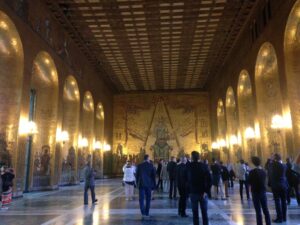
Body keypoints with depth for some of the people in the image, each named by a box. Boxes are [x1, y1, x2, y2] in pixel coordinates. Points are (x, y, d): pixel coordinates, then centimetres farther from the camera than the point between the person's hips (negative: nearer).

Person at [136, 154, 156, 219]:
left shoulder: (139, 166, -3)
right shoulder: (151, 166, -3)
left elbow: (137, 175, 3)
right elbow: (153, 176, 0)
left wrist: (137, 183, 14)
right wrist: (154, 185, 8)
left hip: (141, 184, -1)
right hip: (149, 185, 1)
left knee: (141, 199, 2)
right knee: (148, 199, 11)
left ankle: (143, 213, -14)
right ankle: (147, 214, 15)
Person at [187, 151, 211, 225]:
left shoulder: (188, 166, -6)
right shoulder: (204, 166, -6)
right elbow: (209, 180, -10)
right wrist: (206, 191, -7)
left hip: (193, 192, 0)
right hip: (203, 192, 1)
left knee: (195, 213, 8)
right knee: (204, 213, 10)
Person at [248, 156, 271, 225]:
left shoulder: (252, 172, -15)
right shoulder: (263, 171, 2)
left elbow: (249, 182, -8)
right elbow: (264, 181, 10)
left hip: (256, 193, -5)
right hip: (263, 192, 5)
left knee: (258, 212, 0)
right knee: (266, 210, 13)